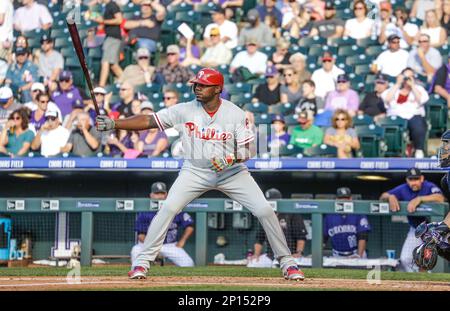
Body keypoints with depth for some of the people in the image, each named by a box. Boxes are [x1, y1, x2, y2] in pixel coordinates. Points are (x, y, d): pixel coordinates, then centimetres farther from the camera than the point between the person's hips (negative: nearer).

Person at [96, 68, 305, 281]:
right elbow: (148, 121, -12)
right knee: (168, 209, -18)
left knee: (265, 211, -9)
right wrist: (113, 124, -22)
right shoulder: (185, 110, -10)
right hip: (195, 172, 0)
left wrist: (230, 159, -32)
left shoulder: (235, 114, -12)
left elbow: (250, 150, -12)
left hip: (232, 172, 0)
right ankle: (142, 261, -7)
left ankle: (286, 262, 6)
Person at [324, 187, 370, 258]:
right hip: (337, 257, 2)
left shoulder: (358, 215, -5)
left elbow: (363, 237, -10)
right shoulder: (329, 216, 3)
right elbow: (323, 238, 7)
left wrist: (359, 255, -23)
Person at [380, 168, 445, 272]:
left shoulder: (429, 187, -19)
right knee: (405, 259, 1)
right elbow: (382, 197, -2)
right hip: (415, 230, 5)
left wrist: (419, 199, -47)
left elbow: (440, 198, -39)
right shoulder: (403, 189, -4)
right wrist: (390, 197, -26)